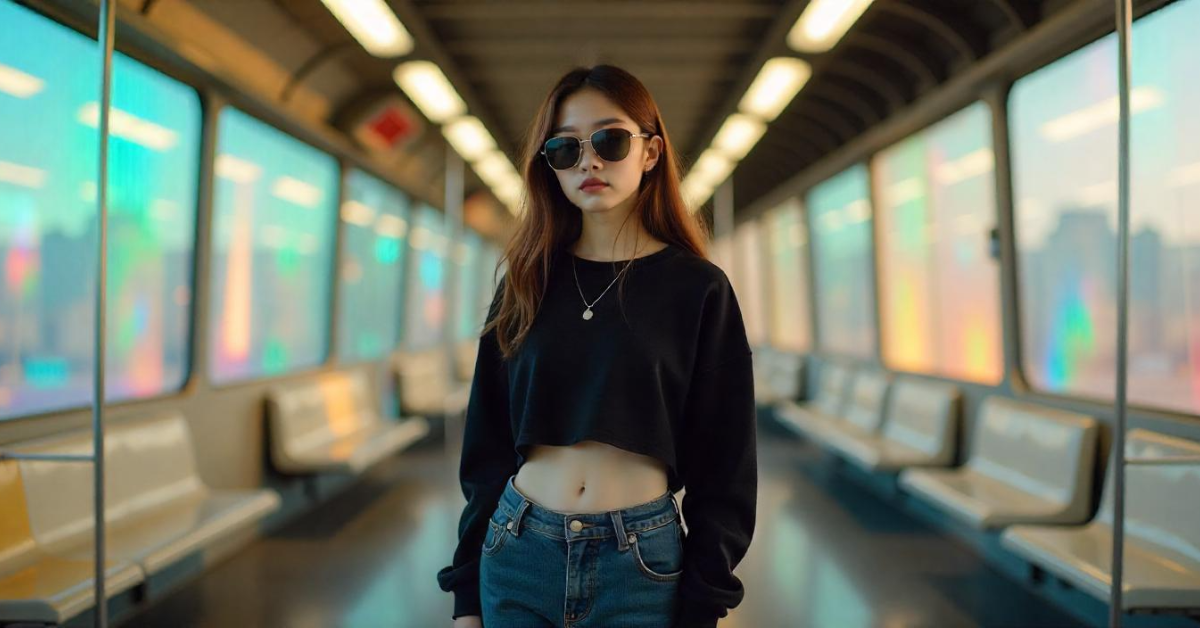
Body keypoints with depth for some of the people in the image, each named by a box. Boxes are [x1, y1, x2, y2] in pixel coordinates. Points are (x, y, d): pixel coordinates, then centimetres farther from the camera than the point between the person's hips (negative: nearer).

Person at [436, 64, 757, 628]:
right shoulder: (525, 283, 5)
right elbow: (487, 446, 7)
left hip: (642, 562, -2)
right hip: (517, 553, 3)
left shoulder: (698, 289, -3)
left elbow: (722, 465, -3)